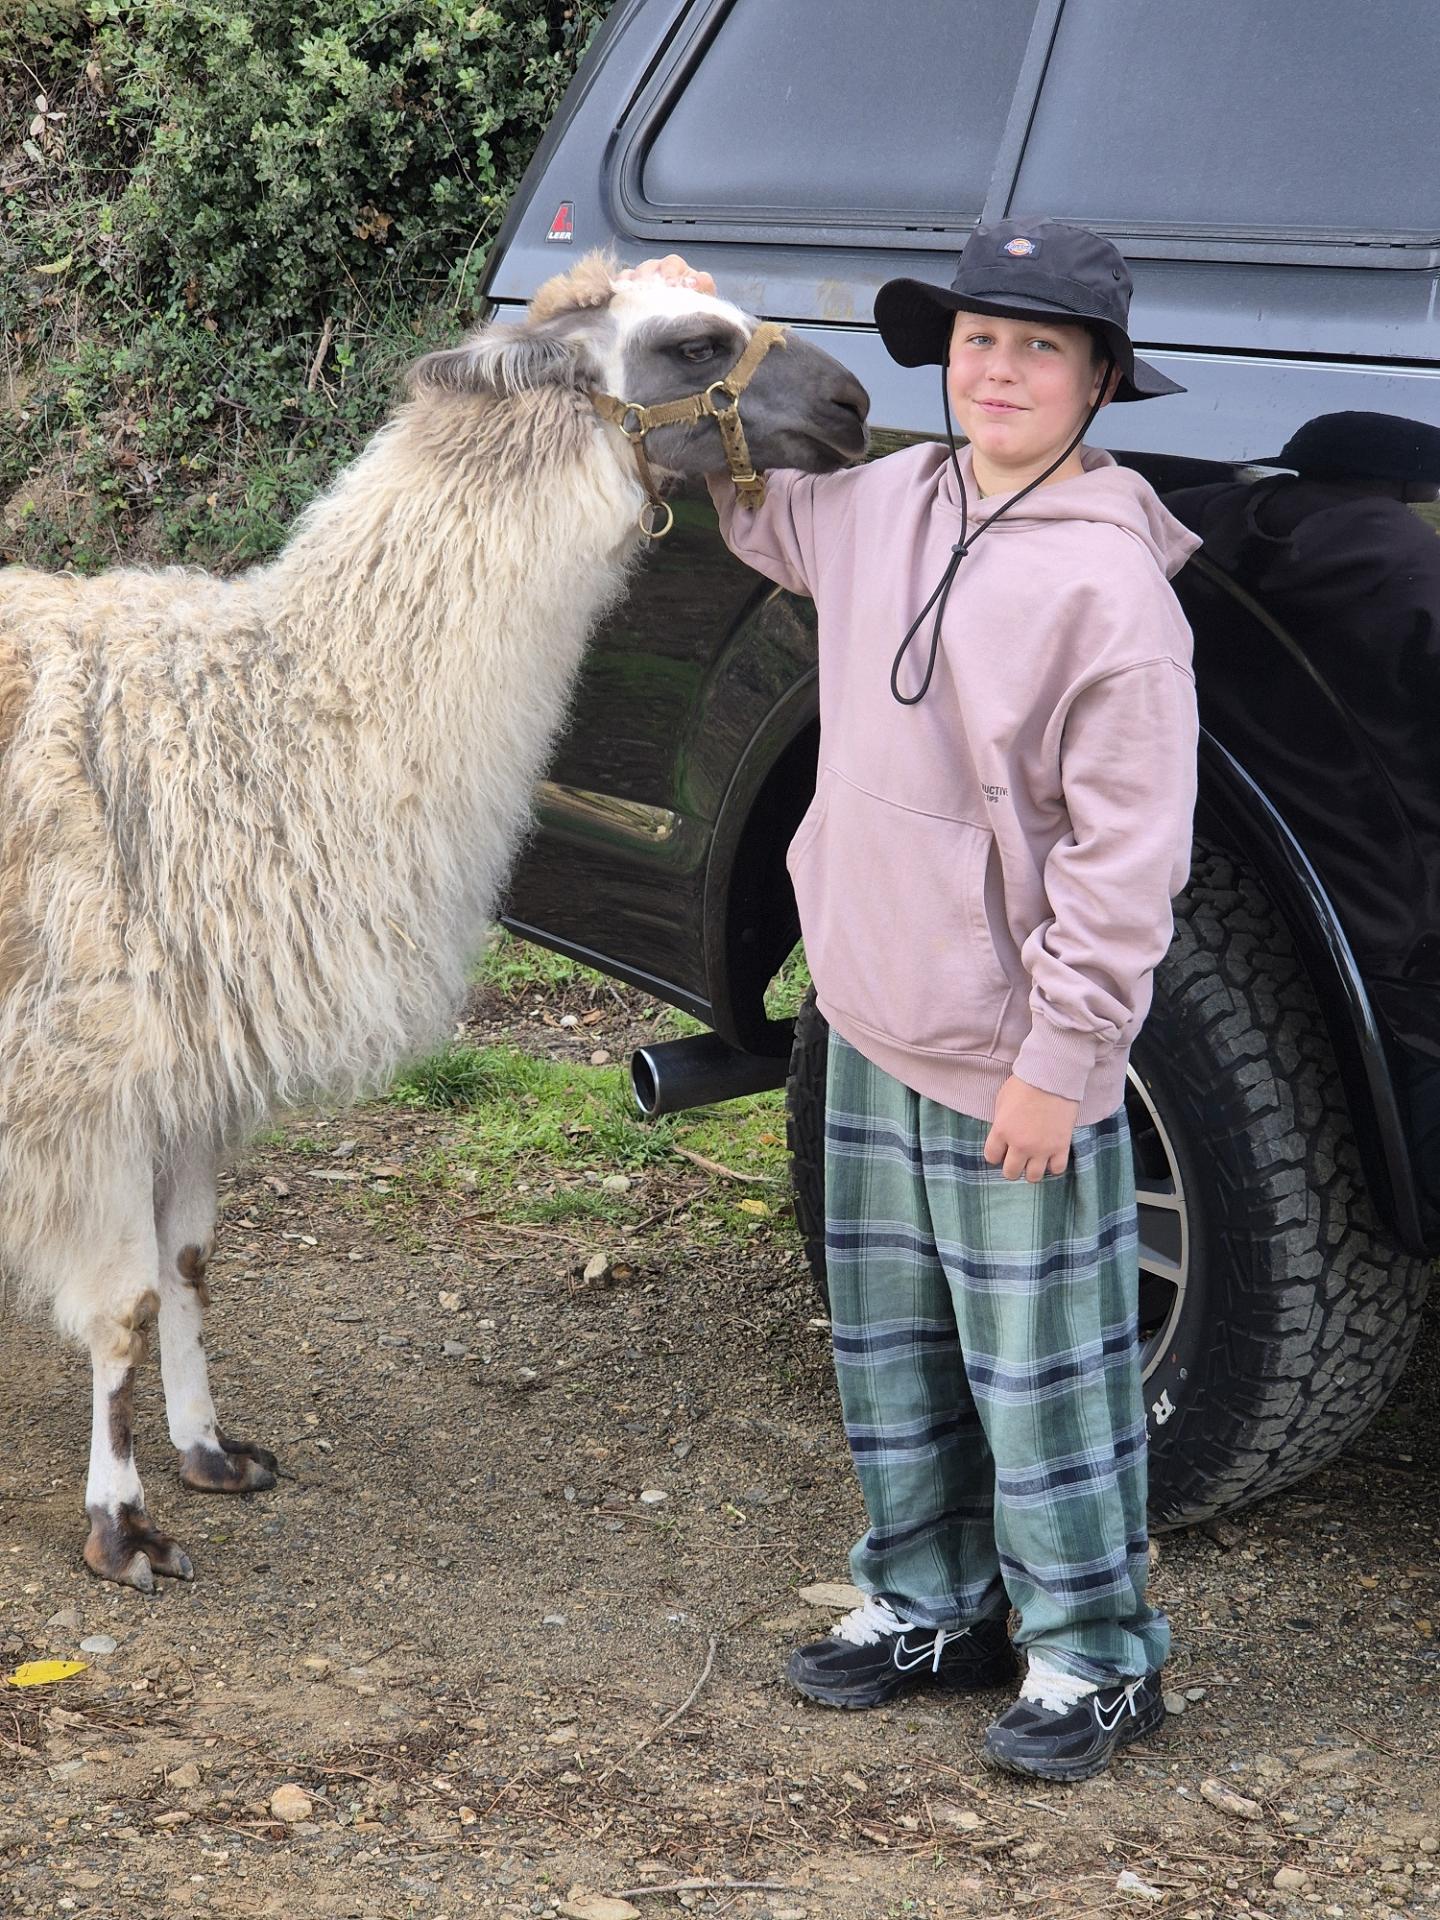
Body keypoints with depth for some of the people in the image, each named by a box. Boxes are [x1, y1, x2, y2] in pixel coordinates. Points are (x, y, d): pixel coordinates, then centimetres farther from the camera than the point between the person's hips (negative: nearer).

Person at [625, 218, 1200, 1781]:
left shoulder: (1110, 582, -17)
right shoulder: (877, 509, 5)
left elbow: (1127, 857, -18)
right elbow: (745, 498, 28)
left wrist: (1059, 1060, -18)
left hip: (1015, 1063, -8)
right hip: (874, 1026, 8)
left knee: (1044, 1362, 2)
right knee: (891, 1343, 18)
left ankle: (1093, 1652, 18)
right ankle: (932, 1603, 35)